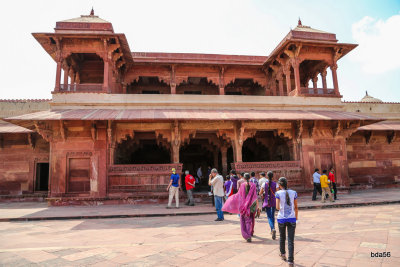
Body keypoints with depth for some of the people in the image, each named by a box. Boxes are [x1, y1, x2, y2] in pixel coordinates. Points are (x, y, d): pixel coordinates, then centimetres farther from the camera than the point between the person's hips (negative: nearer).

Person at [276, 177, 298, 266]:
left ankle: (283, 254, 39)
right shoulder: (293, 193, -1)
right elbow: (296, 207, 3)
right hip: (292, 219, 1)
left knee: (282, 237, 22)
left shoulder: (278, 193, -8)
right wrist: (296, 218, 15)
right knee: (291, 240, 4)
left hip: (281, 218, -1)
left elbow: (277, 207, -12)